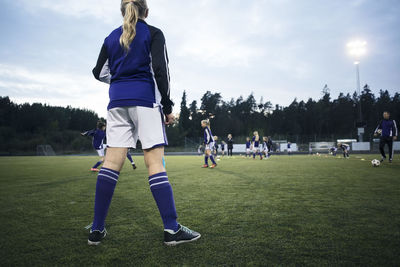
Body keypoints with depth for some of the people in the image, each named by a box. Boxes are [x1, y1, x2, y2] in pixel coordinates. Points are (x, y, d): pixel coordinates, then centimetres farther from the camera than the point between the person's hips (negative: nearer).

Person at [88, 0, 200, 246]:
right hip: (145, 99, -4)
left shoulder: (112, 38, 17)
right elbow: (160, 70, -6)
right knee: (155, 161, -8)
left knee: (112, 160, 2)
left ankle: (97, 229, 5)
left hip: (117, 101, 5)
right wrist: (167, 107, -3)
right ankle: (172, 229, -7)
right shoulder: (153, 34, 4)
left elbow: (100, 73, 17)